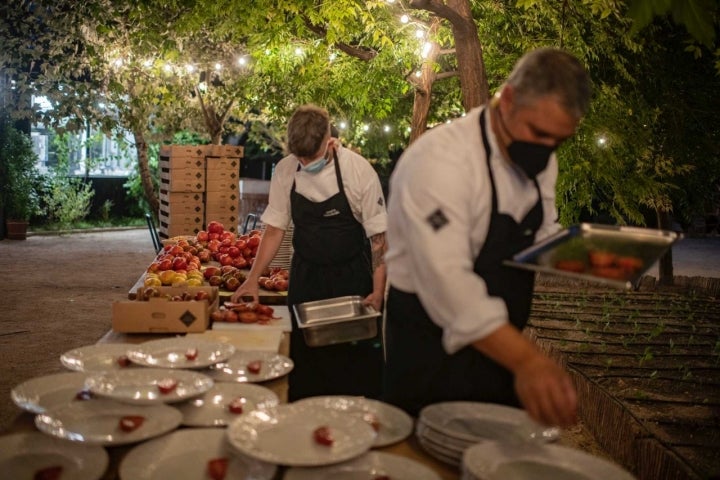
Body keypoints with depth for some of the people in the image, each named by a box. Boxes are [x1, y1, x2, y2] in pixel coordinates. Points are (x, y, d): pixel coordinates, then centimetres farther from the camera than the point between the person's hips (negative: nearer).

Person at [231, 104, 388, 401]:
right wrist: (253, 279, -6)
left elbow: (378, 235, -9)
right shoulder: (285, 171, -4)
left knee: (358, 361, 3)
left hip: (351, 278, -2)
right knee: (304, 361, 8)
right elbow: (275, 229, 2)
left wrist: (378, 290, -14)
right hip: (305, 279, 3)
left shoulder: (358, 170, -13)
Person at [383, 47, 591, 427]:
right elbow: (446, 279, -35)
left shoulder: (538, 160, 2)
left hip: (498, 346, 8)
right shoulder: (440, 160, -26)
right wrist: (526, 360, -43)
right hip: (432, 352, -7)